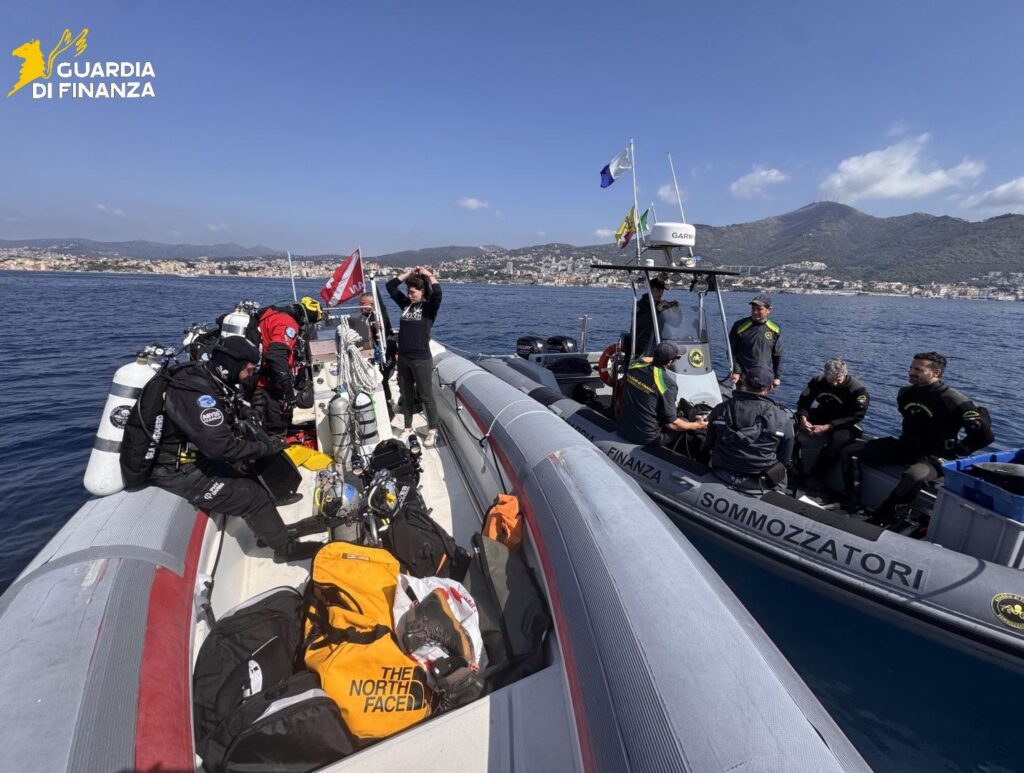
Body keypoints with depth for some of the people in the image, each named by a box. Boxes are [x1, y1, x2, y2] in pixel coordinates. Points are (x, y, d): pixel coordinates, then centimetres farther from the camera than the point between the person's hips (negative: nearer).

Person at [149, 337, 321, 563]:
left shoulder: (213, 380, -1)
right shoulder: (196, 393, -30)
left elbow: (240, 420, 7)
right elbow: (220, 446, -34)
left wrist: (269, 441, -7)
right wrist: (267, 448, -22)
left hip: (200, 455, 10)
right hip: (178, 470, -9)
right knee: (253, 495, -12)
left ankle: (271, 529, 14)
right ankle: (286, 548, 5)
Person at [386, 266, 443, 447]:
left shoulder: (429, 307, -6)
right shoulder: (406, 304, 9)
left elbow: (437, 292, -25)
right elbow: (390, 286, 11)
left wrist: (429, 274, -10)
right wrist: (408, 273, 7)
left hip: (421, 359, -6)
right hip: (403, 358, 6)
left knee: (426, 395, 3)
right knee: (406, 395, 15)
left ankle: (432, 430, 15)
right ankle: (408, 428, 28)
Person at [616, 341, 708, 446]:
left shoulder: (635, 365, -7)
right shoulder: (667, 384, -24)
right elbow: (670, 423, -15)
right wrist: (696, 425, 0)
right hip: (647, 438, -6)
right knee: (685, 422, 18)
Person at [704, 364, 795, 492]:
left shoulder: (720, 410, -9)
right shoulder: (783, 418, -14)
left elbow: (709, 445, 3)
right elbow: (785, 458, -3)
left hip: (722, 475, 1)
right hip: (761, 482, -1)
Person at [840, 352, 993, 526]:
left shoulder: (952, 400, -16)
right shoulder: (906, 393, 4)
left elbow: (983, 434, -18)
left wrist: (954, 452, -11)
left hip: (932, 456, -7)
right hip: (904, 447, 7)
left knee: (913, 476, -43)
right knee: (850, 452, -4)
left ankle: (880, 520, -23)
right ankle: (851, 507, -8)